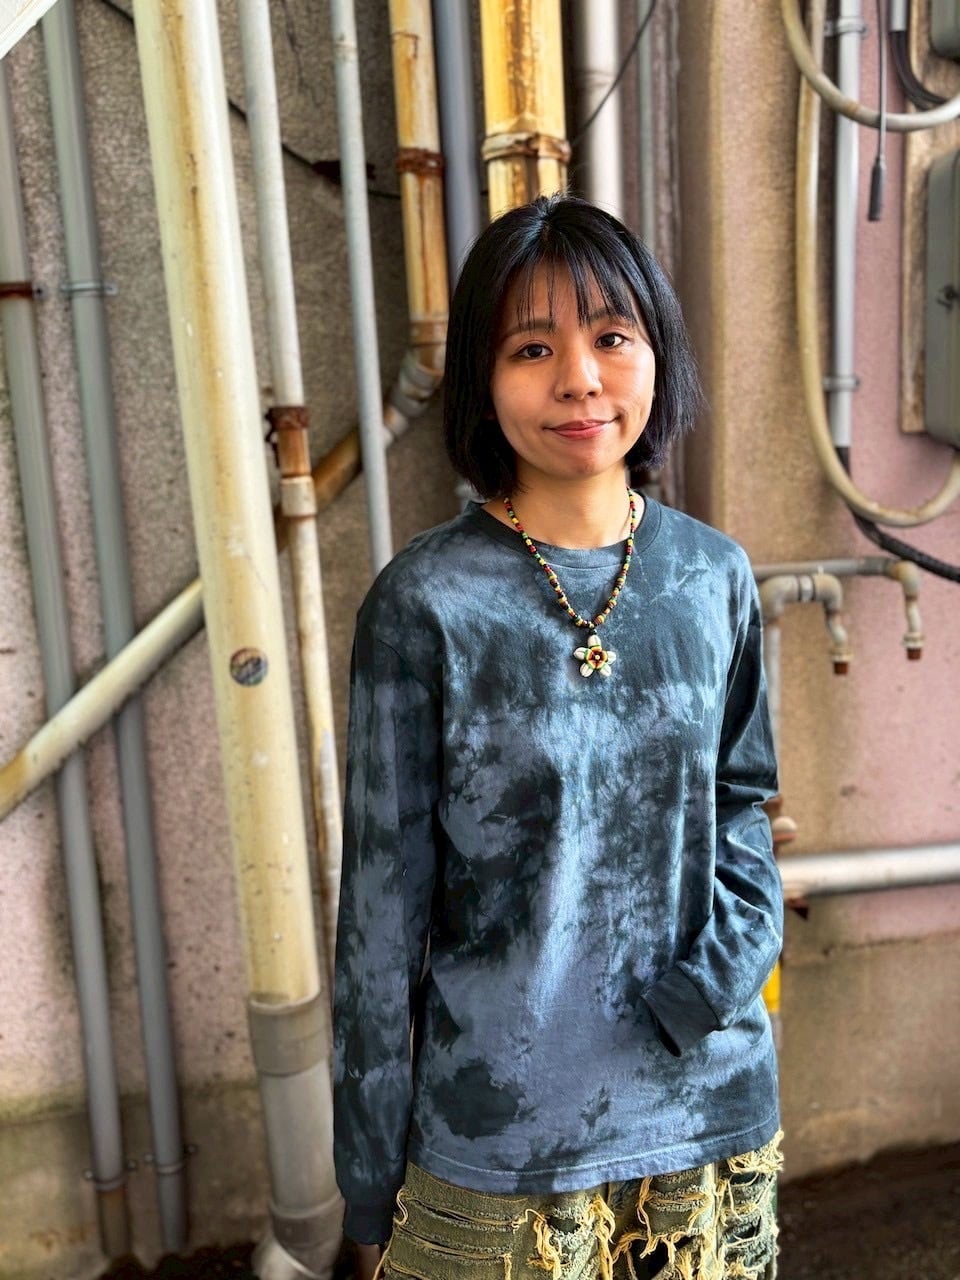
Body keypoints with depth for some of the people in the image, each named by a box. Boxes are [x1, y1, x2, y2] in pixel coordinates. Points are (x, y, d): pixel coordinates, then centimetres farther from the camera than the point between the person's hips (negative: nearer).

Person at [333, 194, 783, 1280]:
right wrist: (372, 1190, -3)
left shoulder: (715, 576, -4)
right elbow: (382, 906, -10)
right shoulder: (425, 604, -15)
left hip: (714, 1111, 4)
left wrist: (725, 962, -10)